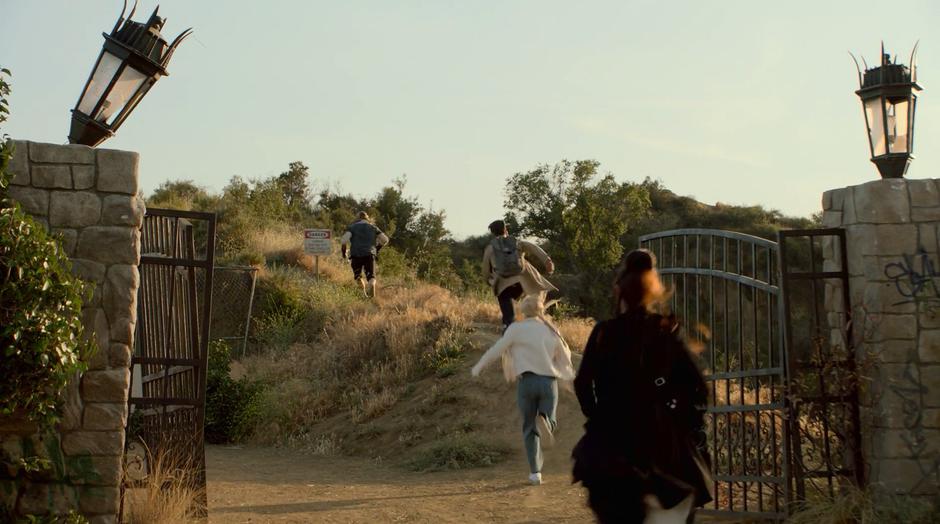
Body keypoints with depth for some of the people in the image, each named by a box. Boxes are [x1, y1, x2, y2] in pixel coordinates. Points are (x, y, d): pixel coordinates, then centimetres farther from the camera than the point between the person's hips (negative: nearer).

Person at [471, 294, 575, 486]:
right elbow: (565, 355, 12)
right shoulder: (551, 330, 7)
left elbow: (497, 349, -2)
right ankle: (544, 418, -25)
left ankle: (535, 472, 5)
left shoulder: (516, 329, -1)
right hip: (549, 382, 1)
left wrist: (479, 366, 10)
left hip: (527, 381, -1)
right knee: (550, 423, 14)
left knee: (530, 429, 12)